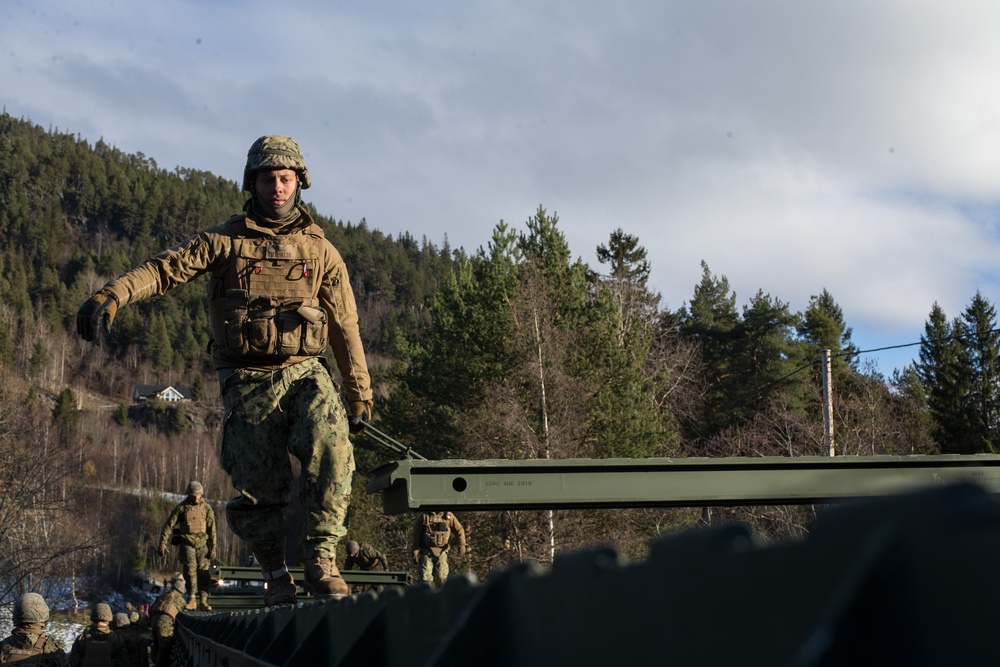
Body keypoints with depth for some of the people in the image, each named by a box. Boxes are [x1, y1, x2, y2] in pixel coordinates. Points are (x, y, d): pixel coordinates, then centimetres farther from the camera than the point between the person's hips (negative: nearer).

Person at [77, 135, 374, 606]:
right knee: (258, 483, -6)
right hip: (247, 380, -1)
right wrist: (112, 294, -27)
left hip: (304, 372, 1)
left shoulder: (320, 250, 10)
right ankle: (276, 575, 14)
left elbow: (345, 324, 14)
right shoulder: (224, 241, 4)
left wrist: (360, 393, 13)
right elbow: (166, 268, -8)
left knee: (331, 446, -26)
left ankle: (320, 558, -17)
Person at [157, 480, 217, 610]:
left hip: (202, 544, 1)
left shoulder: (206, 508, 1)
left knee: (203, 571, -7)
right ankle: (192, 600, -14)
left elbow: (212, 529, 1)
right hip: (186, 544, -1)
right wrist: (162, 543, -13)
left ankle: (203, 602, -5)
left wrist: (213, 548, -5)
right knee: (190, 567, -18)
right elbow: (168, 525, -5)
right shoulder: (181, 508, -3)